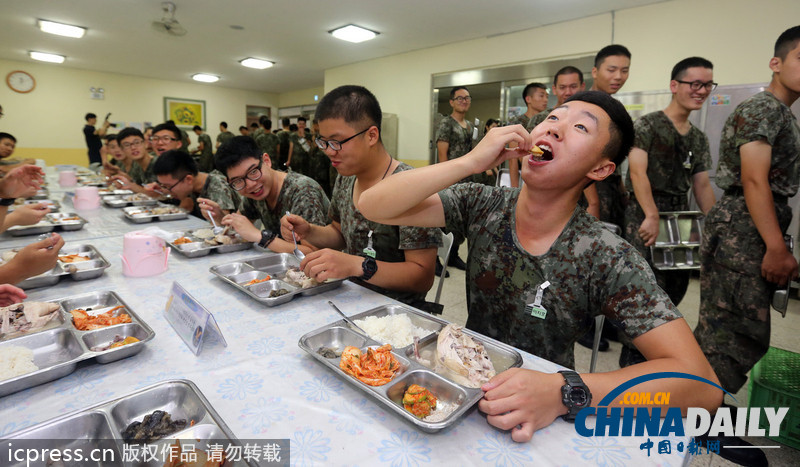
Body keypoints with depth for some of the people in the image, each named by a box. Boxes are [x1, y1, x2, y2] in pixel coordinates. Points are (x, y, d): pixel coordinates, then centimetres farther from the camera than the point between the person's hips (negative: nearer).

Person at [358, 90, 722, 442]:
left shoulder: (609, 261, -16)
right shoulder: (482, 205, -9)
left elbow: (702, 384, -20)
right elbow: (371, 205, -17)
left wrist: (564, 392, -35)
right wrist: (470, 162, -29)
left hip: (541, 422, -1)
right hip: (466, 375, 2)